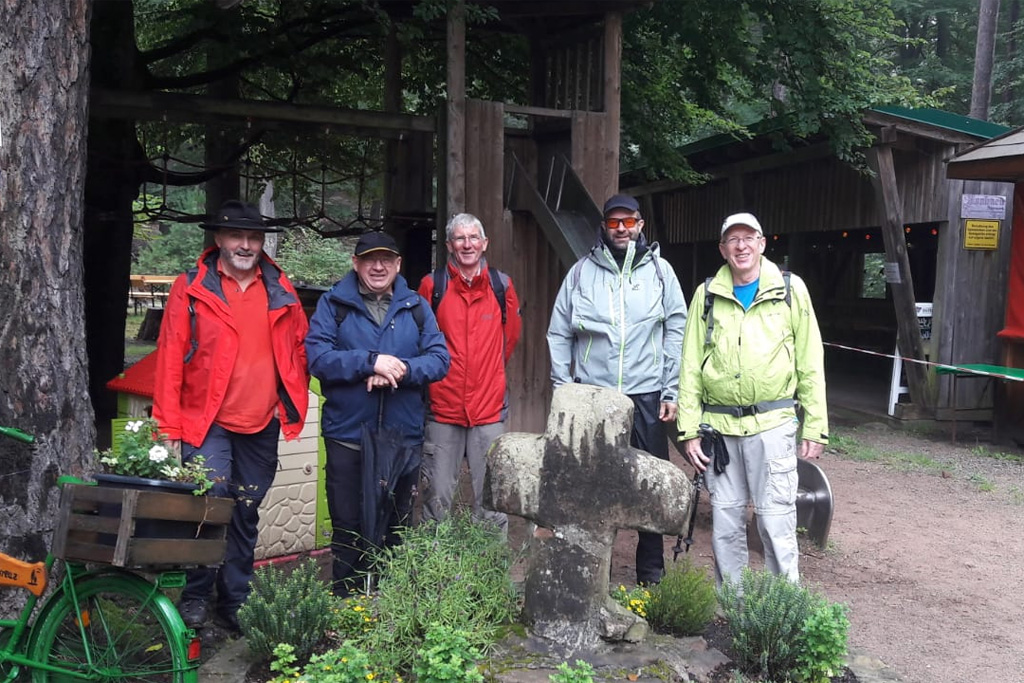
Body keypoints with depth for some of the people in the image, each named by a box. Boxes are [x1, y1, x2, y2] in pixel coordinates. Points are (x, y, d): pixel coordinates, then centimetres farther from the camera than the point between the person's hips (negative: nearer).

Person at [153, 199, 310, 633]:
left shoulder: (280, 291, 7)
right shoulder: (192, 288, -3)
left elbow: (299, 347, 14)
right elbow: (170, 357, -4)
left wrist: (293, 408, 6)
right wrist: (169, 426, -8)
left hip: (262, 426, 3)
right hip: (206, 423, -3)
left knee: (247, 516, 11)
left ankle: (234, 604, 25)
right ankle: (195, 595, 9)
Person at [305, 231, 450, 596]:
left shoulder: (416, 306, 8)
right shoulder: (333, 304, 2)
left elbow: (440, 358, -1)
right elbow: (317, 357, -11)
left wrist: (400, 369, -17)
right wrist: (371, 362, -19)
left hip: (404, 438, 2)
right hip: (347, 438, -2)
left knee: (396, 526, 13)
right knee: (348, 527, 6)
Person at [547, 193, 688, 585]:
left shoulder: (659, 270, 4)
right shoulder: (581, 272, 6)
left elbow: (676, 332, 2)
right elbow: (559, 334, 7)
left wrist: (673, 391, -3)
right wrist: (563, 389, 1)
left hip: (647, 396, 0)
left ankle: (651, 574, 20)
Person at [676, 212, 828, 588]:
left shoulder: (791, 289, 4)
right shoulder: (707, 295, 8)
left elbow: (810, 363, 4)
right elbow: (691, 366, 8)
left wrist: (814, 427, 0)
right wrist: (689, 429, 2)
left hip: (772, 423, -2)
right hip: (719, 425, 2)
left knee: (776, 519, -3)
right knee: (725, 521, 10)